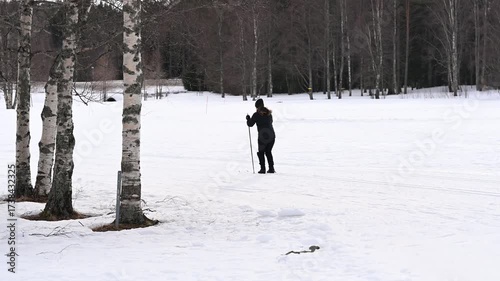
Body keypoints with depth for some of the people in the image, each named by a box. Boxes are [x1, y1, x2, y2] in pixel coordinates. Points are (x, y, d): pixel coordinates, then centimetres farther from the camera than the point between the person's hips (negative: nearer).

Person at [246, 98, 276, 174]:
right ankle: (271, 168, 14)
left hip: (262, 136, -4)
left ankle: (263, 168, 4)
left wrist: (248, 119, 20)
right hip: (272, 135, 4)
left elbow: (250, 124, 1)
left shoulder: (256, 115, -6)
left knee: (261, 153, 12)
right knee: (268, 152, 19)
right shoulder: (269, 113, 7)